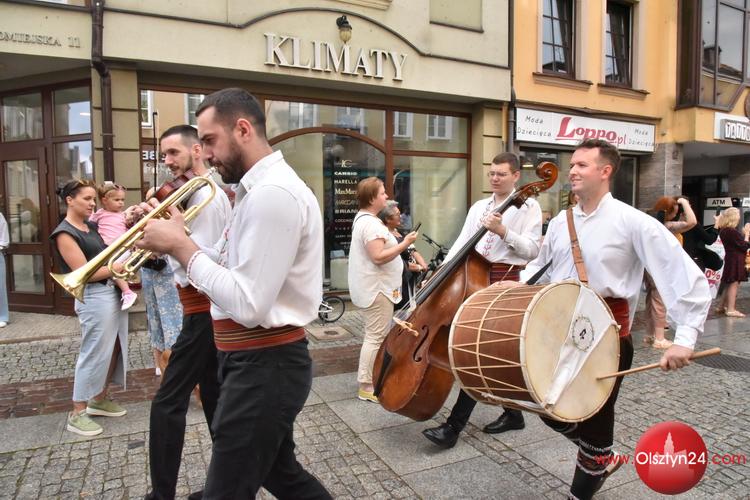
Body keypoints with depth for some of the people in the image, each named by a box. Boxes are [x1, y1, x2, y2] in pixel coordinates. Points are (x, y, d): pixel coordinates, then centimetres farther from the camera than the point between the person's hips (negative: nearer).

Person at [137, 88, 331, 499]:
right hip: (258, 361, 11)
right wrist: (178, 237, 1)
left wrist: (180, 246, -17)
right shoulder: (257, 189, 13)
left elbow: (247, 305, -26)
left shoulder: (273, 193, -22)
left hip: (263, 366, -11)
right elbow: (228, 268, 14)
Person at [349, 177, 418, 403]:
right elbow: (378, 257, -27)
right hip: (377, 288, -11)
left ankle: (371, 380, 29)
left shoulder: (363, 219, 14)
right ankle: (367, 387, 4)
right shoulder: (371, 224, -21)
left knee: (374, 335, 18)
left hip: (372, 286, 11)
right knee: (376, 337, -5)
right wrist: (404, 244, -22)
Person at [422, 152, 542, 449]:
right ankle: (512, 413, 32)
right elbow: (461, 244, 8)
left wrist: (503, 231, -23)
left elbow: (532, 249, -11)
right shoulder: (478, 207, 16)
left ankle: (454, 426, -5)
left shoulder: (528, 206, -1)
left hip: (507, 281, -7)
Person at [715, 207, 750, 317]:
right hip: (735, 260, -9)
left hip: (730, 259, 9)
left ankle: (721, 307, 23)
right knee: (734, 284, -5)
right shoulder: (732, 232, -19)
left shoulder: (723, 231, 8)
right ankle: (731, 309, -3)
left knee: (728, 284, 17)